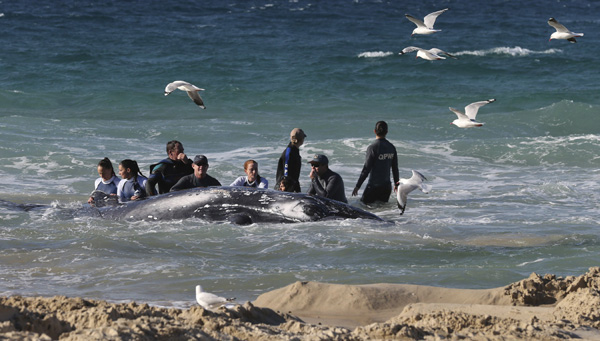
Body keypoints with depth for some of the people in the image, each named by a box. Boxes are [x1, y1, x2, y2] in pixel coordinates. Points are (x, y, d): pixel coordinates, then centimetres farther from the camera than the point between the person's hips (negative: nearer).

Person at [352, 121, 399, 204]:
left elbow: (366, 169, -14)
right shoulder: (391, 147, 4)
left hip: (374, 186, -6)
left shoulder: (372, 147, -14)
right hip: (387, 186, 6)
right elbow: (395, 168, 12)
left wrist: (358, 186, -7)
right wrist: (396, 184, 26)